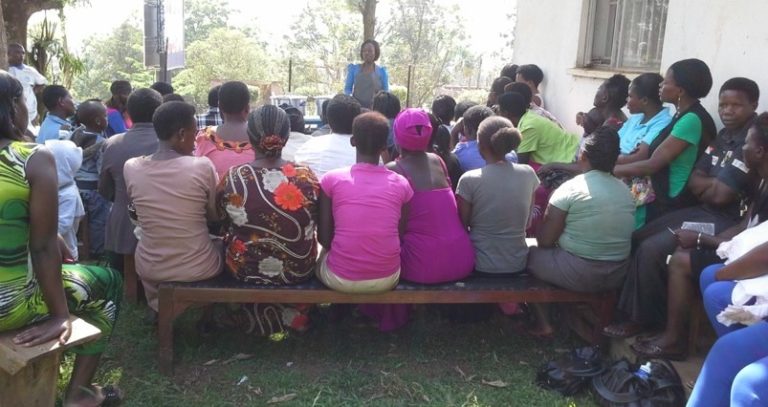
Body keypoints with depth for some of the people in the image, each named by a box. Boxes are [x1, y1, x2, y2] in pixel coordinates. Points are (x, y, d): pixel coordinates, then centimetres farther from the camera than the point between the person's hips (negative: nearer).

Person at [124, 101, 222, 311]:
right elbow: (216, 215, -3)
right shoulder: (202, 166, -18)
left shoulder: (131, 167, -9)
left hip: (149, 268, 3)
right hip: (198, 269, -3)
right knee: (222, 245, 29)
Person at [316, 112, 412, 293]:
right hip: (387, 279, 2)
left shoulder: (331, 179, -7)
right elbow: (401, 235, 4)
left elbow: (324, 238, -2)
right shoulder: (401, 184, -3)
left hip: (341, 279, -1)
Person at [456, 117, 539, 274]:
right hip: (518, 264, 4)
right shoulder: (528, 174, -5)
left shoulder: (469, 180, -17)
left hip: (482, 266, -3)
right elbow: (527, 223, 5)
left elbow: (462, 225, -7)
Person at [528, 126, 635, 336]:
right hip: (617, 276, 7)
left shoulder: (570, 188, -15)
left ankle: (542, 323, 15)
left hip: (579, 275, -6)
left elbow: (545, 240, -12)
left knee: (529, 250, 15)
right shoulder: (625, 190, 2)